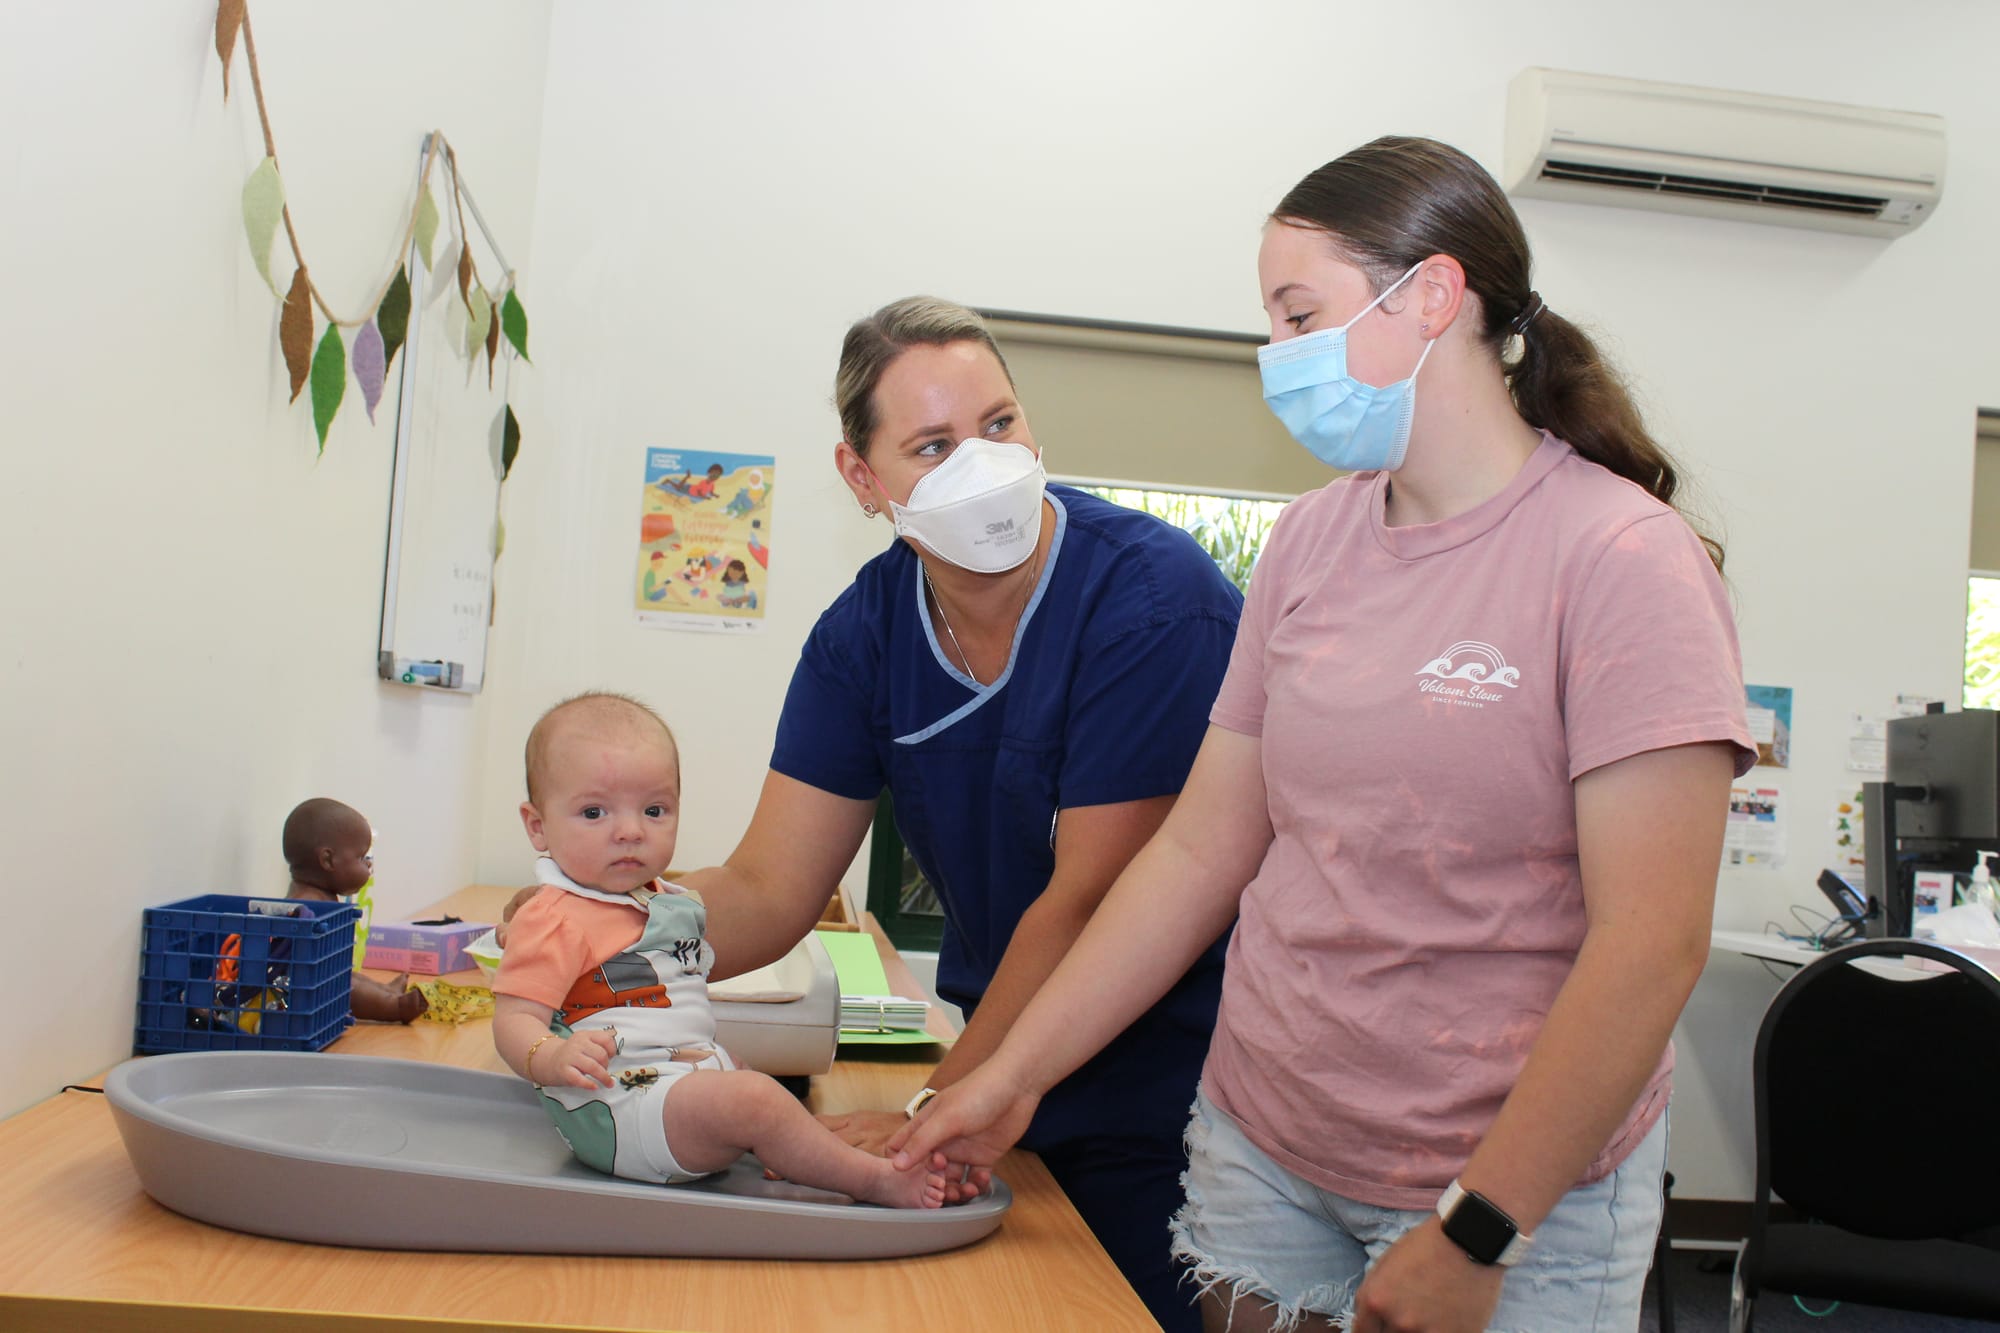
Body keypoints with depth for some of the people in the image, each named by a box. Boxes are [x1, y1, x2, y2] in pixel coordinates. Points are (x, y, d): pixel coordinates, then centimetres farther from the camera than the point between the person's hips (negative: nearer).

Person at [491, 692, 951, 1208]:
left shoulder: (666, 900, 14)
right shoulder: (554, 920, -14)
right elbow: (514, 1021, -21)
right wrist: (555, 1058, -38)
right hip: (616, 1109, -11)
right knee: (752, 1099, -26)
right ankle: (875, 1180, -17)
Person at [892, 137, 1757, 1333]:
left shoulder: (1622, 559, -13)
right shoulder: (1310, 541, 2)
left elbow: (1652, 946, -18)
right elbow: (1201, 850, 3)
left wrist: (1475, 1236, -18)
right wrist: (1011, 1076, 0)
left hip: (1513, 1190, -4)